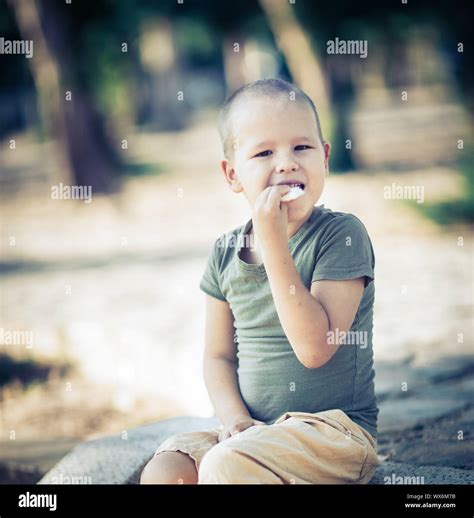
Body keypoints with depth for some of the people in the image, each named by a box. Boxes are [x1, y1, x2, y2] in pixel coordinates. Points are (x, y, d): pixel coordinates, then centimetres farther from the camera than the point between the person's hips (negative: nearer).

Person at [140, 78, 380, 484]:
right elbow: (219, 356, 13)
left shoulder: (342, 234, -9)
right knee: (163, 472, -20)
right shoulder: (227, 253, 7)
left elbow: (315, 347, -19)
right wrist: (236, 419, -7)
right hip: (253, 428, 6)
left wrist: (274, 244, -20)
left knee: (225, 466, -30)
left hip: (333, 427, -5)